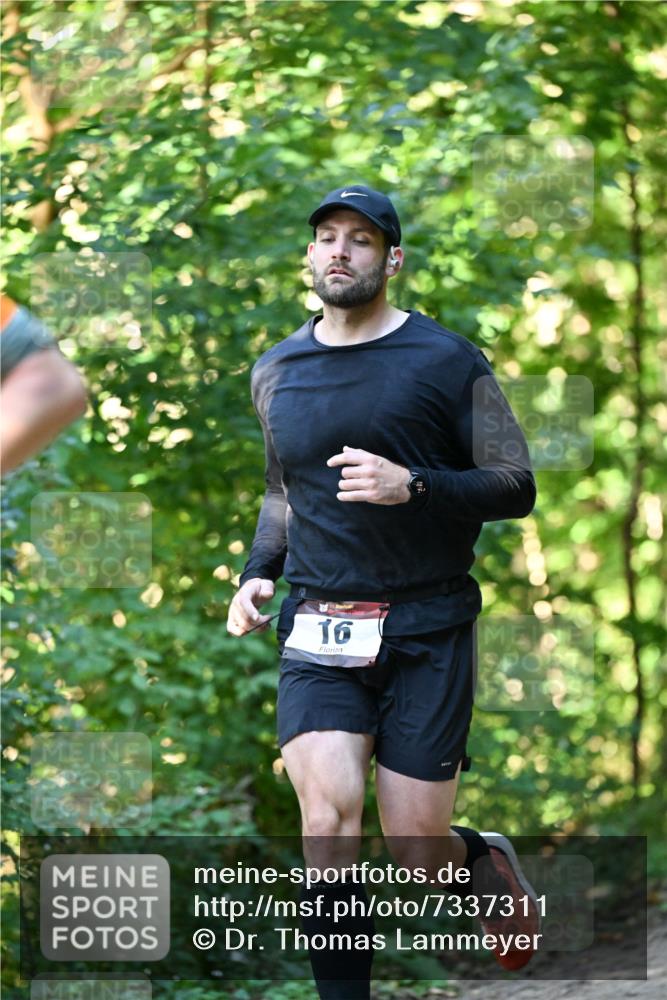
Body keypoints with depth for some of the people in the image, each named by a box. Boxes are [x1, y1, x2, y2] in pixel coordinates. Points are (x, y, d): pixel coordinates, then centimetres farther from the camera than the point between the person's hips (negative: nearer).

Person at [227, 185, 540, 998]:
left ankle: (488, 862, 35)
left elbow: (516, 488, -2)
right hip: (318, 633, 2)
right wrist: (257, 573, 9)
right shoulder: (277, 372, 12)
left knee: (416, 850, -1)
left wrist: (412, 486, -18)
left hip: (427, 630, -2)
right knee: (328, 821, -19)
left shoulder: (447, 361, -1)